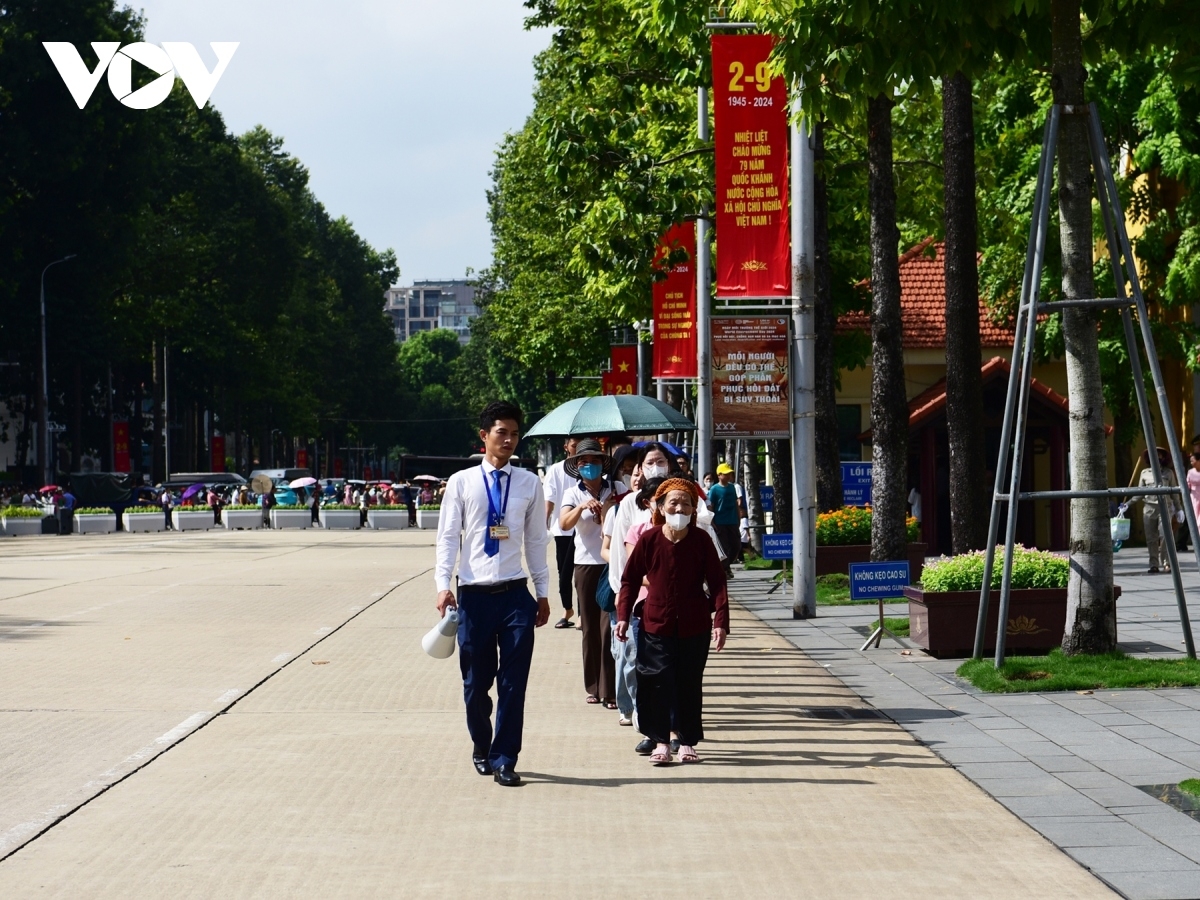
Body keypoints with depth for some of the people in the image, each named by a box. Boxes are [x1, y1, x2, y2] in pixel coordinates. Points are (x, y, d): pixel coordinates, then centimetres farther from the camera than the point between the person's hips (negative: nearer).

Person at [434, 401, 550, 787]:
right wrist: (443, 585, -12)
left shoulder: (529, 484, 6)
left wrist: (543, 593, 11)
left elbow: (537, 540, 10)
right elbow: (447, 537, -1)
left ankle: (504, 761, 7)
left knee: (514, 683, -2)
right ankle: (481, 747, 32)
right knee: (476, 682, 9)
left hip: (516, 595, 1)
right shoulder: (461, 483, 2)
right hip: (474, 595, -1)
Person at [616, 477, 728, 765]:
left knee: (690, 684, 6)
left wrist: (720, 621, -12)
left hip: (694, 626, 0)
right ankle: (661, 741, 7)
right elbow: (630, 579, 3)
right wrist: (623, 616, -3)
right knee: (658, 682, -2)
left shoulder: (701, 540, -6)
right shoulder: (648, 540, -6)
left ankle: (688, 742, 17)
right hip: (656, 624, 0)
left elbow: (717, 583, -4)